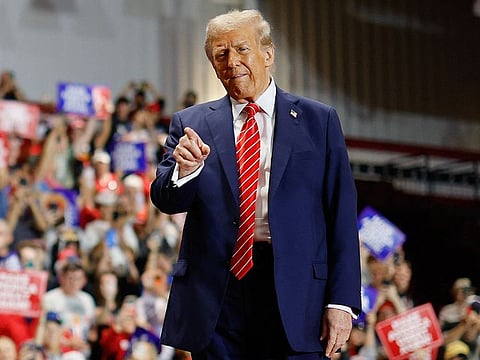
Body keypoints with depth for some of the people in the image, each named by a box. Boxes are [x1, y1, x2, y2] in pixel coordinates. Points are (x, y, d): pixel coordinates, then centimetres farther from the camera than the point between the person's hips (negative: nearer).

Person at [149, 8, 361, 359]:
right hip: (216, 295, 1)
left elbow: (342, 215, 3)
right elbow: (165, 201, 1)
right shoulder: (192, 123, 10)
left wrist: (342, 301, -5)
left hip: (295, 292, -1)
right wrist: (184, 169, -22)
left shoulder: (319, 120, 7)